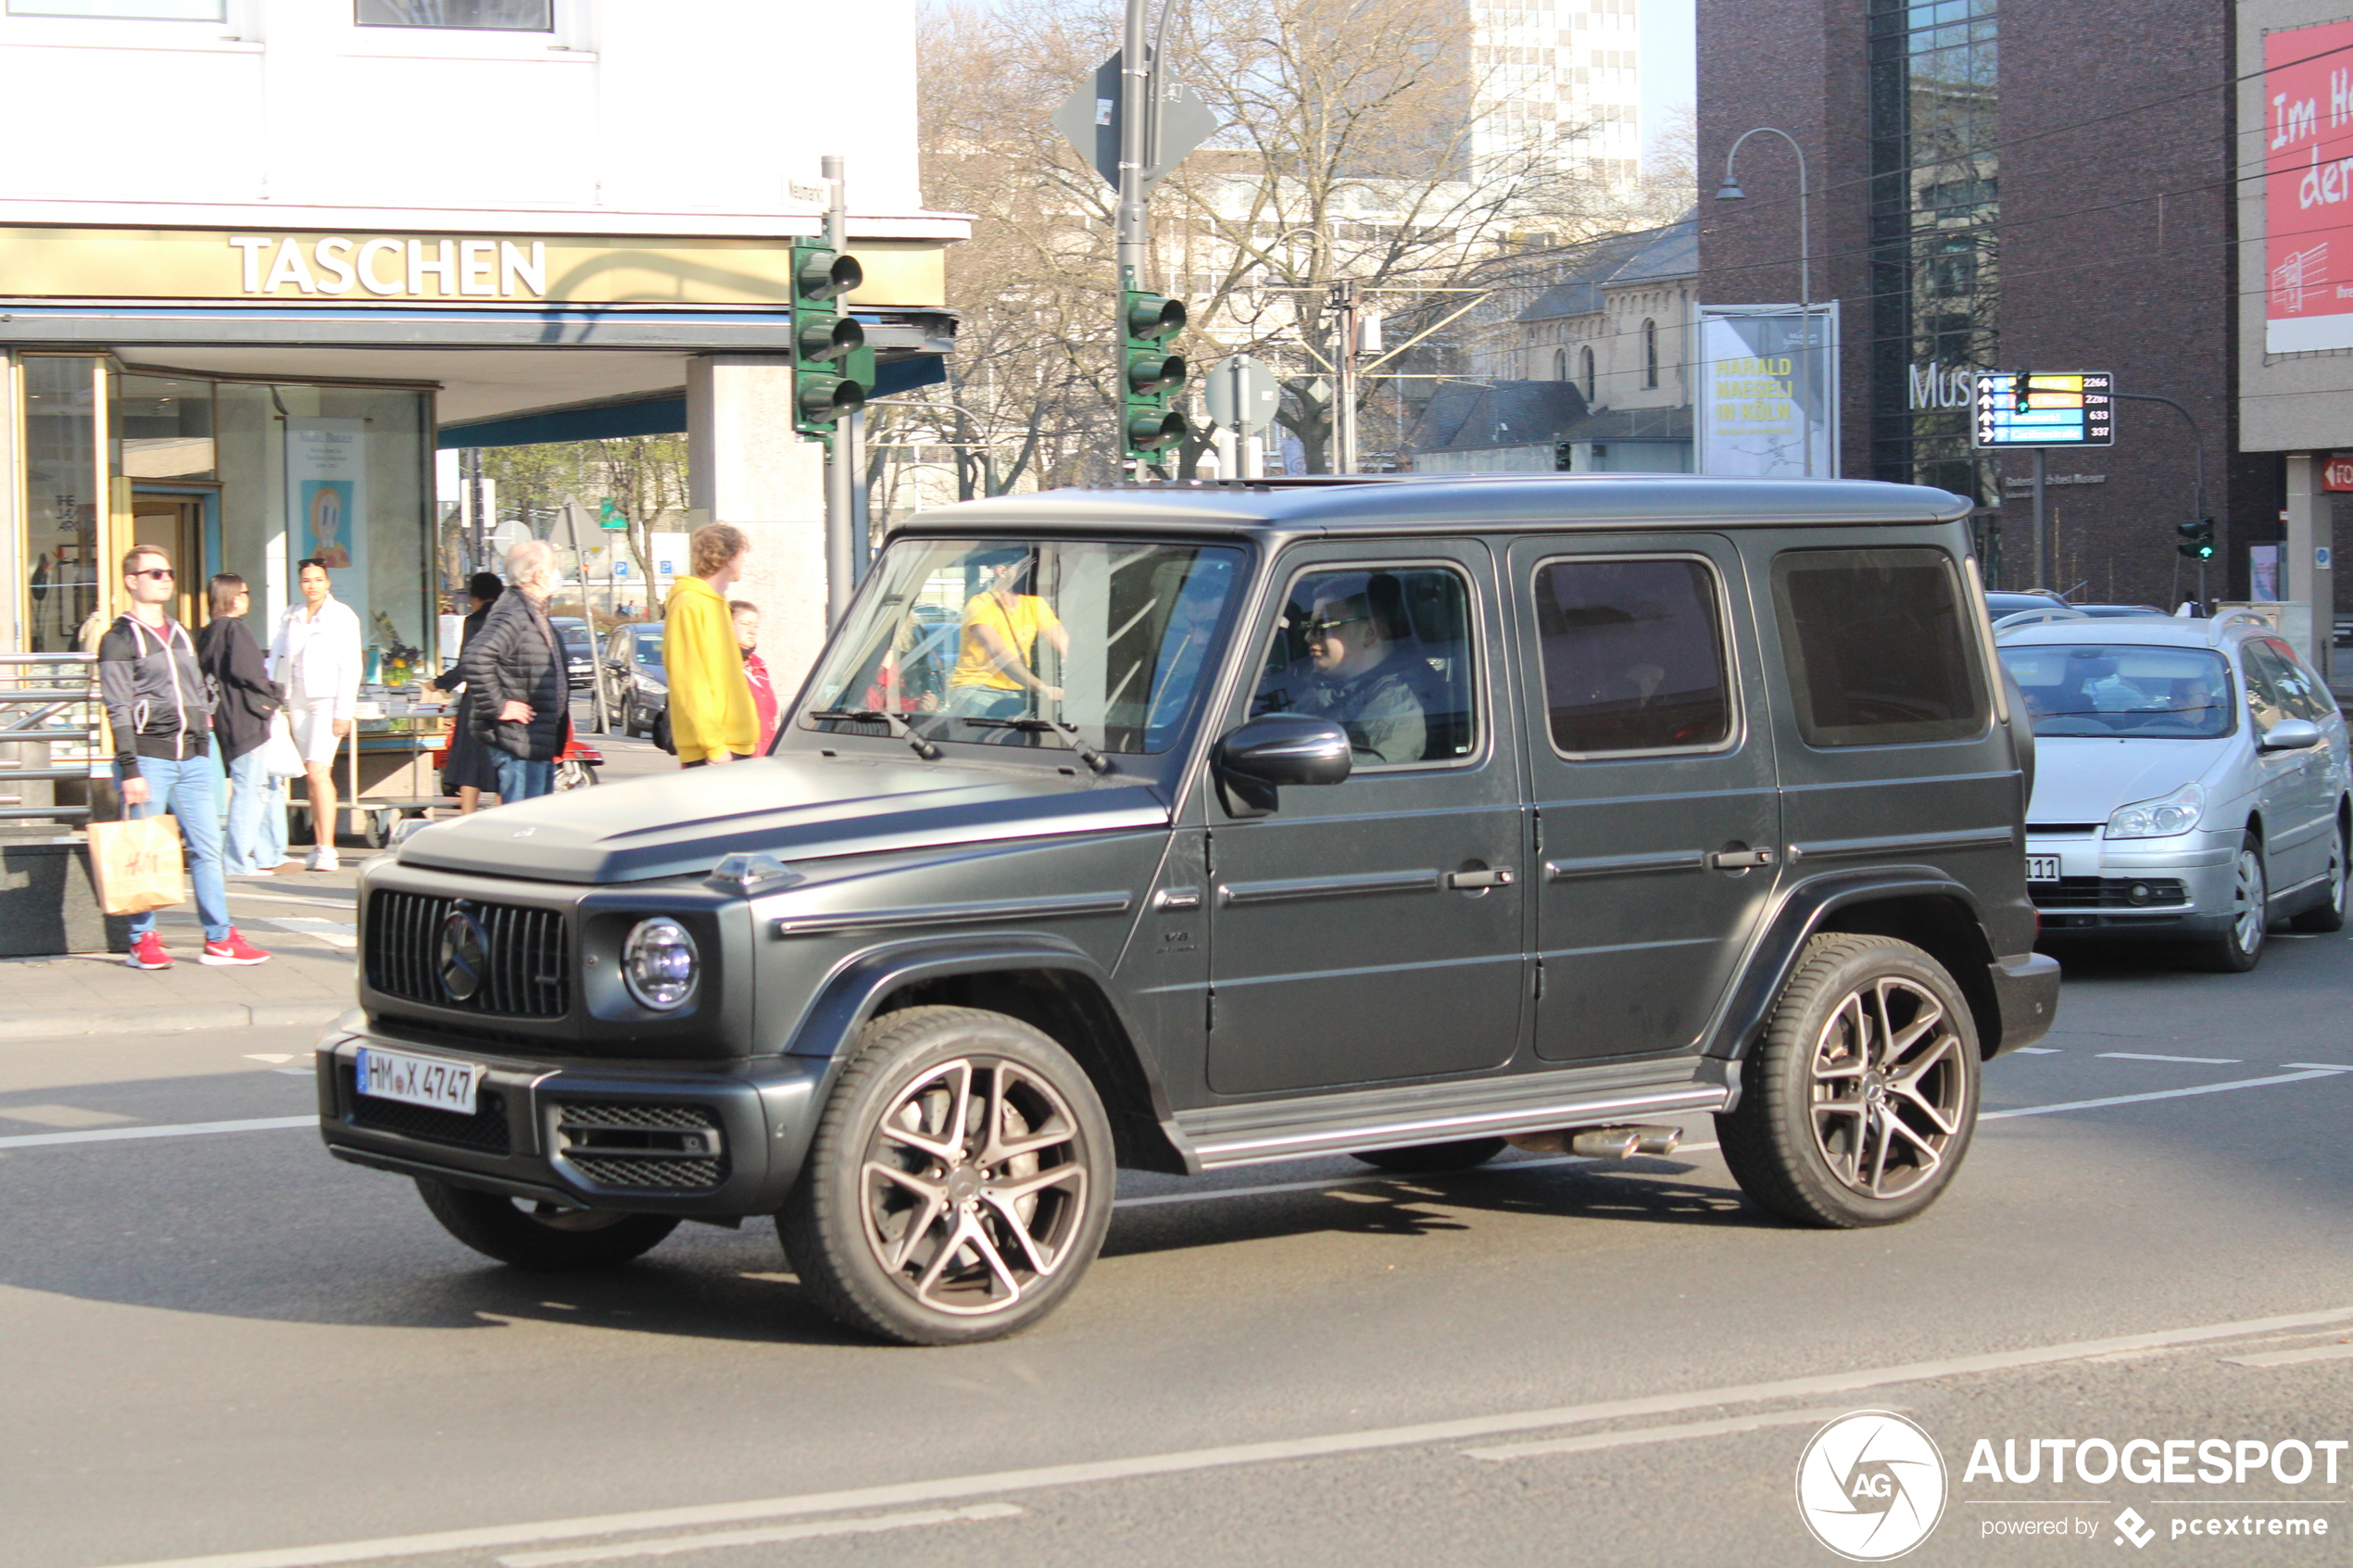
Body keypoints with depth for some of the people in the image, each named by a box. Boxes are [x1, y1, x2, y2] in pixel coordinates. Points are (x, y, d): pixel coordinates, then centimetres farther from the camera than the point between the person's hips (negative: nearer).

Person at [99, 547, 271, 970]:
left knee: (207, 848, 2)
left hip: (192, 759, 6)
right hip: (148, 758, -6)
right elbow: (119, 709, -8)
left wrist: (204, 743, 18)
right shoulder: (120, 638, -3)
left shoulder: (182, 635, 19)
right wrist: (130, 770, -14)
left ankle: (219, 938, 4)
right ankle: (143, 941, 7)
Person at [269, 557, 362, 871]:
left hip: (326, 701, -5)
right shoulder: (290, 616, 12)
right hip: (296, 701, 5)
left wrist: (343, 712, -12)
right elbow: (276, 658, 12)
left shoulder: (342, 616, -1)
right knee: (311, 776, 5)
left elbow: (350, 666, -5)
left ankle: (326, 849, -18)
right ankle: (318, 844, 9)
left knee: (319, 772, -15)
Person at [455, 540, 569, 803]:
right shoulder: (511, 615, -18)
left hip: (541, 743, 11)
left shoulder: (536, 614, 16)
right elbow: (475, 660, -32)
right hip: (518, 741, -11)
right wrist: (498, 707, -25)